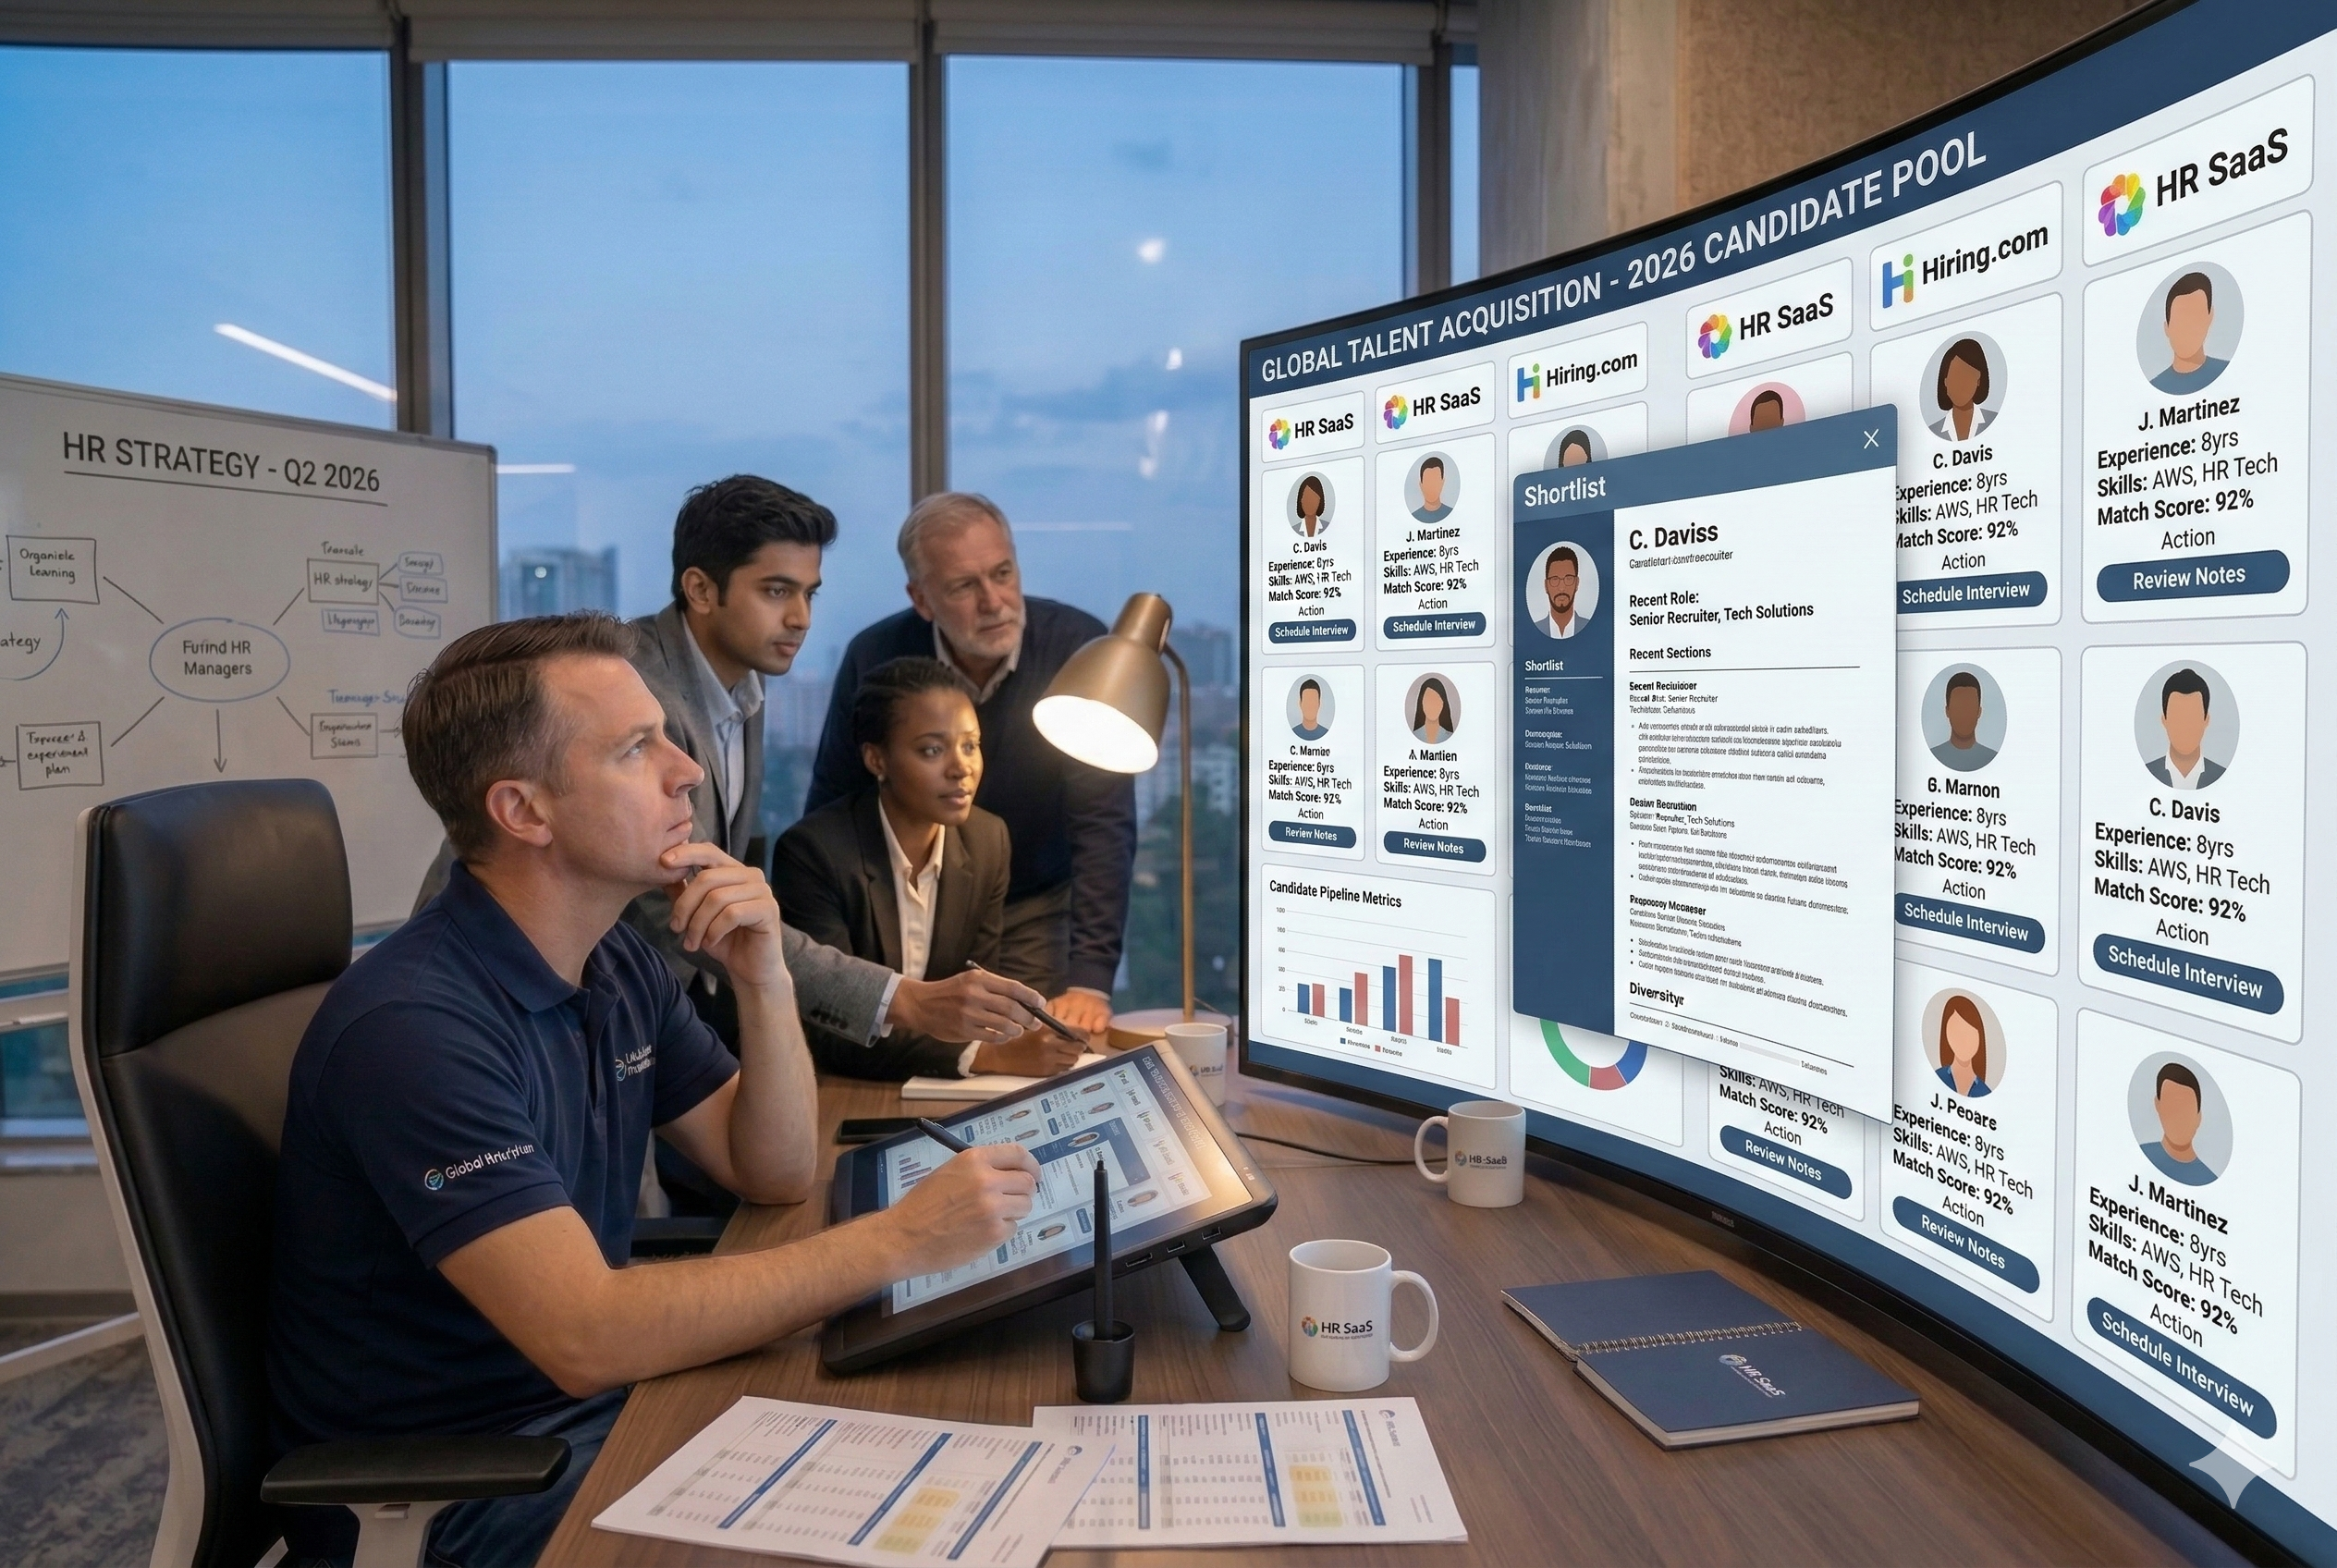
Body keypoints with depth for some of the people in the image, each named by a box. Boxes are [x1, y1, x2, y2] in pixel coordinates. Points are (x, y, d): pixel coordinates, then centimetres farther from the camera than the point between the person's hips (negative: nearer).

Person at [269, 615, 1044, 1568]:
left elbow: (775, 1174, 4)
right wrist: (900, 1241, -30)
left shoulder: (616, 959, 2)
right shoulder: (413, 1026, -26)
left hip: (591, 1404, 8)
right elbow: (587, 1338, -31)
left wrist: (764, 980, -12)